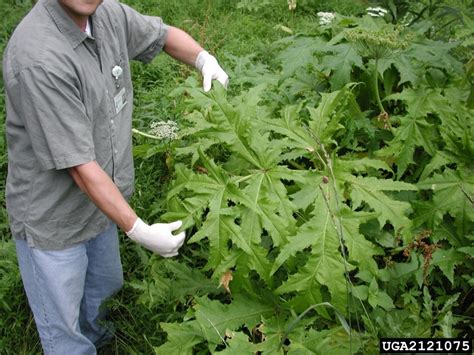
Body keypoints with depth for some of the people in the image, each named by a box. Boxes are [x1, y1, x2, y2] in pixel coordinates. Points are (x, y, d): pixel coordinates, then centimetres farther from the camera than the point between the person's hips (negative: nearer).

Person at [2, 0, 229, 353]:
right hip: (52, 219, -8)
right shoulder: (39, 58, -33)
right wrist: (139, 231, -24)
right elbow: (80, 166, -29)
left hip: (98, 204, 8)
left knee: (104, 285, 31)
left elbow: (163, 34, 11)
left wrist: (205, 59, -8)